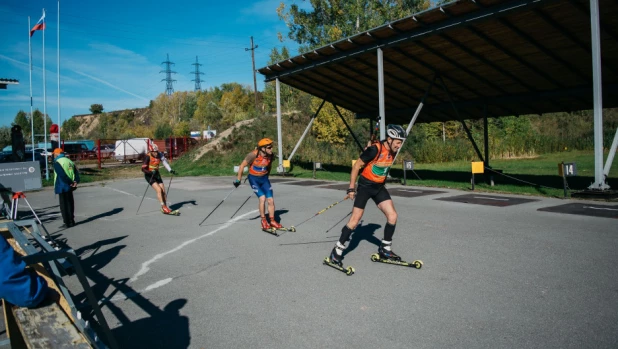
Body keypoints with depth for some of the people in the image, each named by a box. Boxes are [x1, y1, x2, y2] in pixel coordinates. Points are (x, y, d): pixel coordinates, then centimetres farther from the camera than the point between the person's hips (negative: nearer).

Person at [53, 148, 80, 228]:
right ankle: (71, 221, 19)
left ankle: (67, 223, 0)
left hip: (62, 187, -7)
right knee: (70, 203, 14)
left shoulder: (57, 162, -9)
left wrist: (70, 182, -16)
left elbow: (62, 175, -19)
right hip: (69, 187, 7)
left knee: (64, 205, -1)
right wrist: (75, 181, -8)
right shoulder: (69, 161, 13)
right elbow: (76, 172, 4)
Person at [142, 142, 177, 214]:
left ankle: (165, 207, 12)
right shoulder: (147, 157, -21)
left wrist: (170, 170, -25)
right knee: (159, 190, -18)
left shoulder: (159, 154, -8)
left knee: (163, 190, 1)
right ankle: (163, 207, -13)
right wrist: (151, 172, -38)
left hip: (156, 174, 5)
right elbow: (143, 169, -22)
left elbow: (165, 162, -11)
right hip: (149, 175, -5)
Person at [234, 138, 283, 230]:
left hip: (264, 178, 5)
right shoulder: (254, 155, -24)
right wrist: (238, 179, -8)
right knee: (262, 198, -18)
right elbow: (242, 165, -14)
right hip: (254, 178, -4)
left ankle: (272, 221, 14)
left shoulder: (271, 155, -9)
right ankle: (264, 221, 0)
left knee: (271, 200, -3)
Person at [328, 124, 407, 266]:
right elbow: (356, 166, -18)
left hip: (379, 187, 7)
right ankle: (338, 250, 5)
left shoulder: (393, 152, -2)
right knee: (355, 219, -7)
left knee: (392, 216, 0)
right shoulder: (375, 149, -24)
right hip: (365, 186, -7)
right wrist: (351, 188, -16)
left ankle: (385, 249, 16)